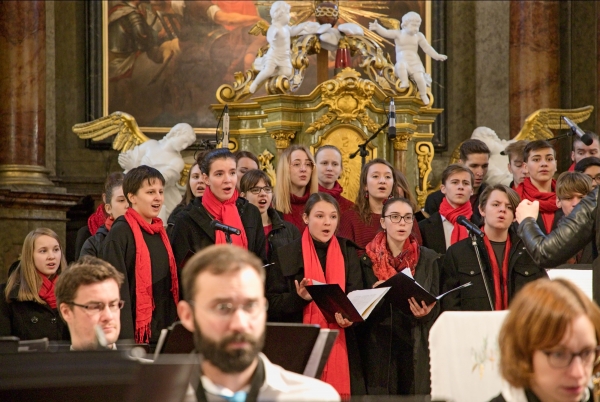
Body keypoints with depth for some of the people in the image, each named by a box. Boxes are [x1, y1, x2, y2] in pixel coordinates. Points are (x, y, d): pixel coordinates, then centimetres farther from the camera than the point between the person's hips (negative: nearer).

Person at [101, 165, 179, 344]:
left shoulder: (161, 233, 14)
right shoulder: (120, 234, -9)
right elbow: (117, 288, -14)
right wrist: (125, 338, -20)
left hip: (163, 334, 7)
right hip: (136, 334, -7)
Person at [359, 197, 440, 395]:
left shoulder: (428, 258, 7)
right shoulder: (368, 259, 4)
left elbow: (436, 307, 7)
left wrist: (425, 312, -15)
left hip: (416, 347, 1)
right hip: (379, 347, -1)